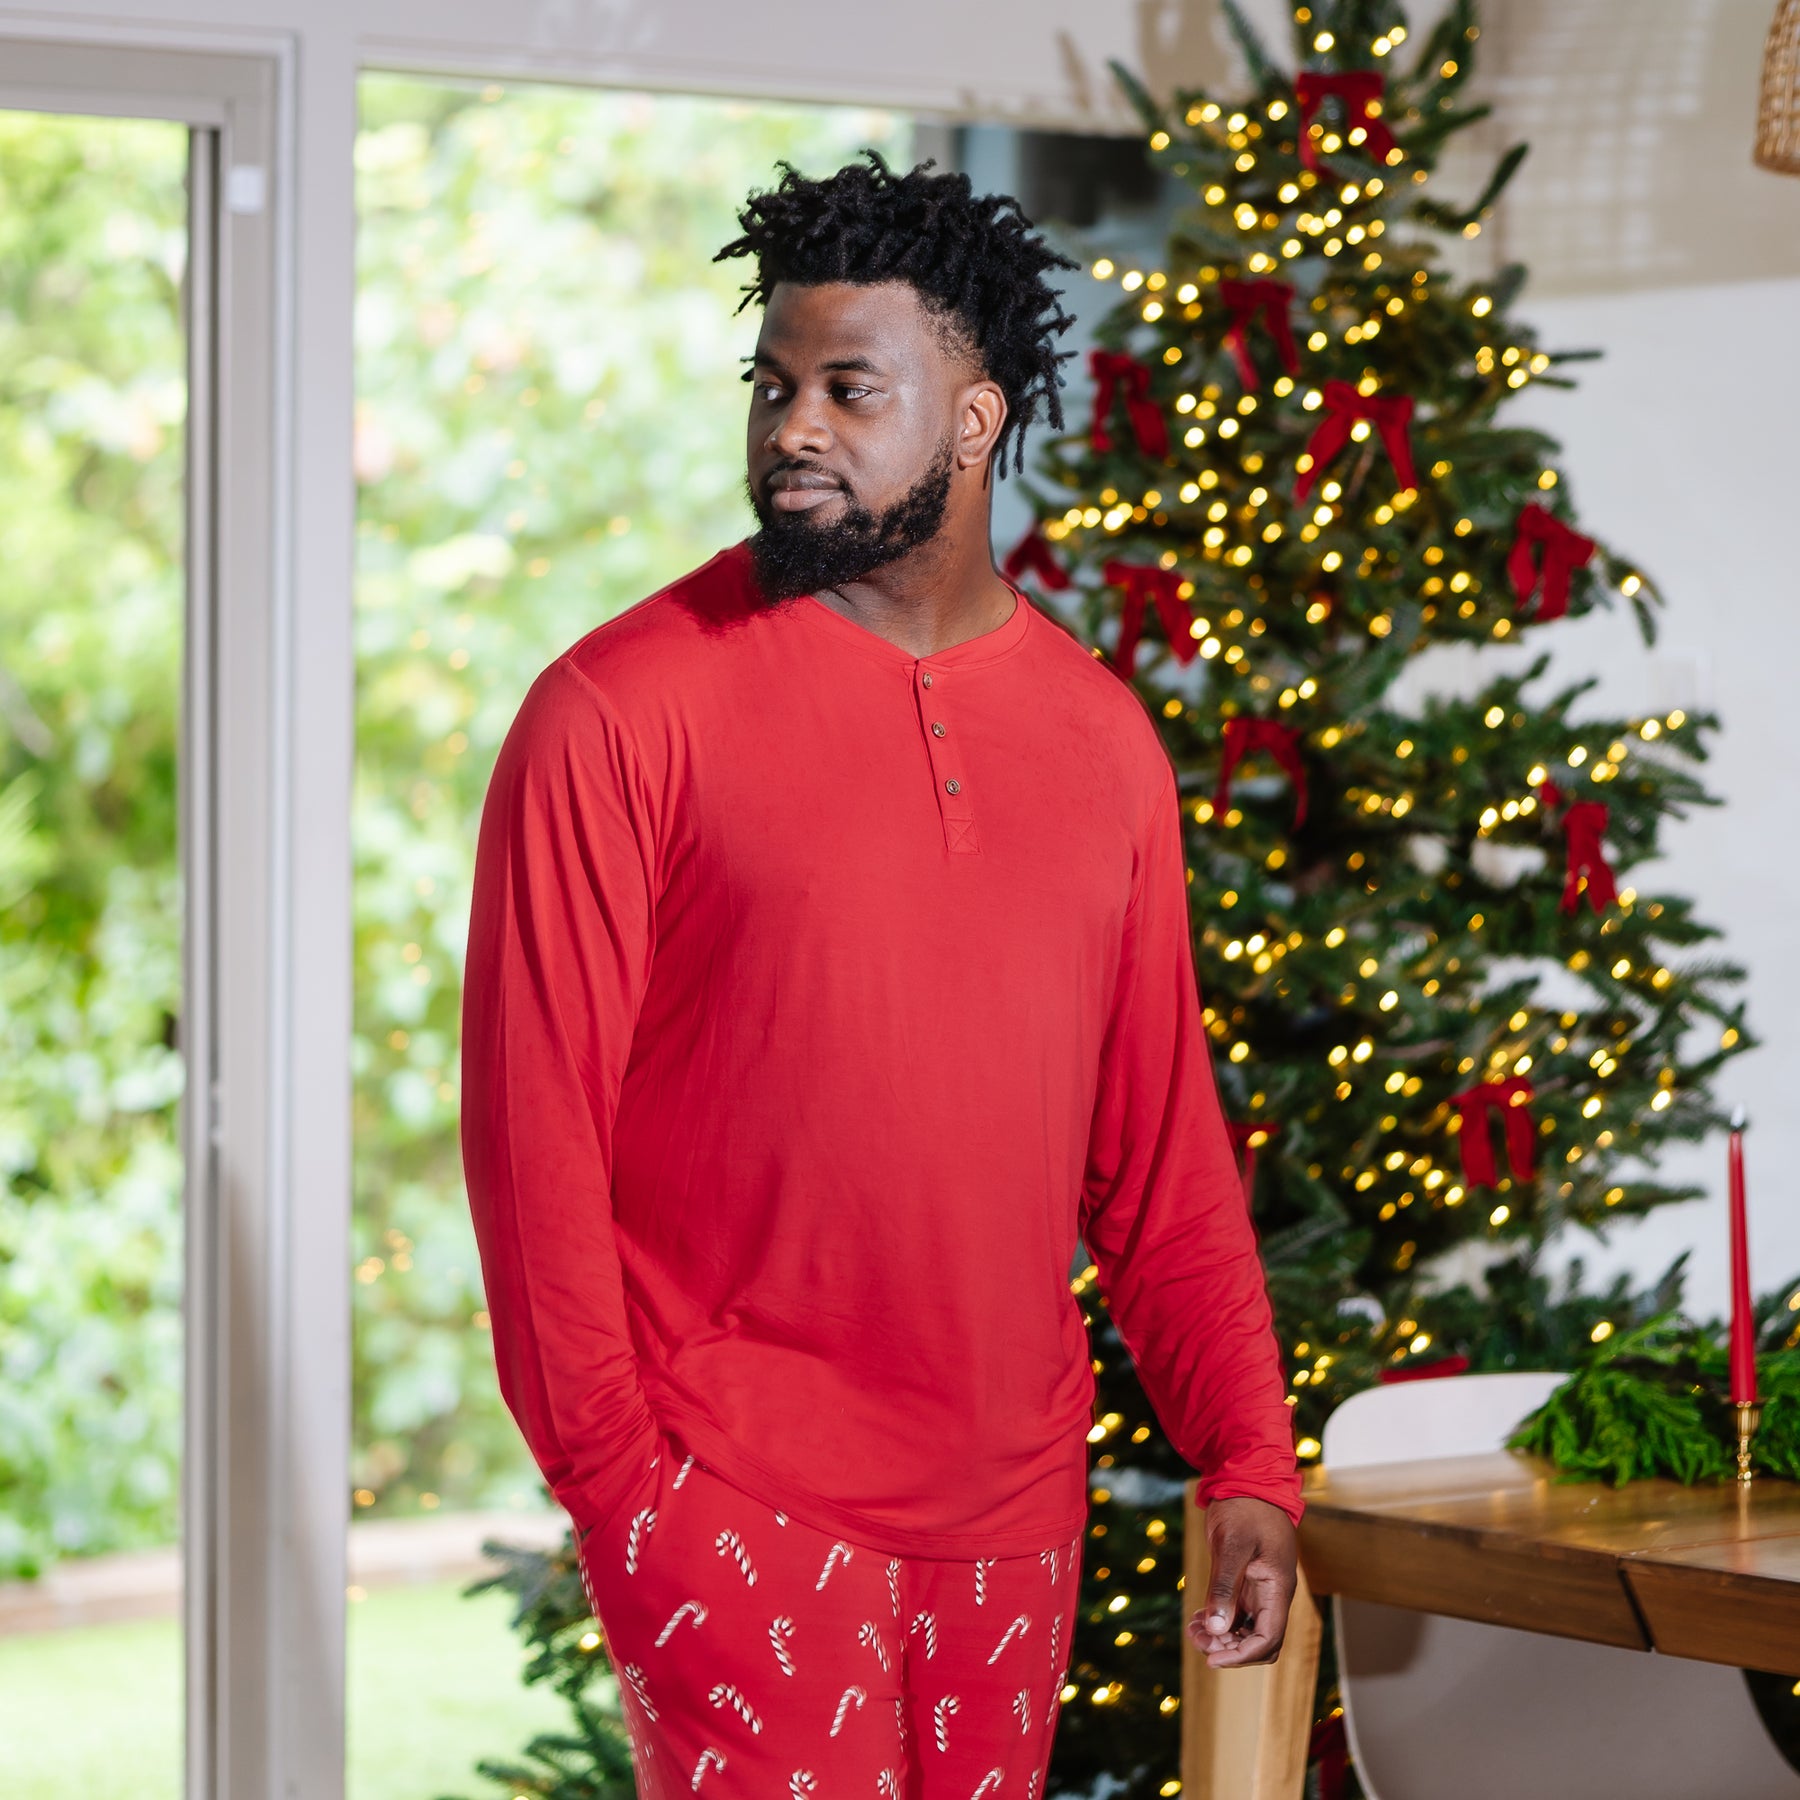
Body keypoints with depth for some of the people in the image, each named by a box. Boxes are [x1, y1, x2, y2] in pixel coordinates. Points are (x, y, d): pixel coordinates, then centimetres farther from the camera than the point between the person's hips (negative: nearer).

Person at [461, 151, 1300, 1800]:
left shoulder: (1101, 736, 7)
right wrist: (614, 1480, -13)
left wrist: (1248, 1460, 3)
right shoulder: (624, 712, -7)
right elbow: (534, 1123, -8)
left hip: (1013, 1507, 5)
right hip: (736, 1501, -5)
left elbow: (1160, 1141, 10)